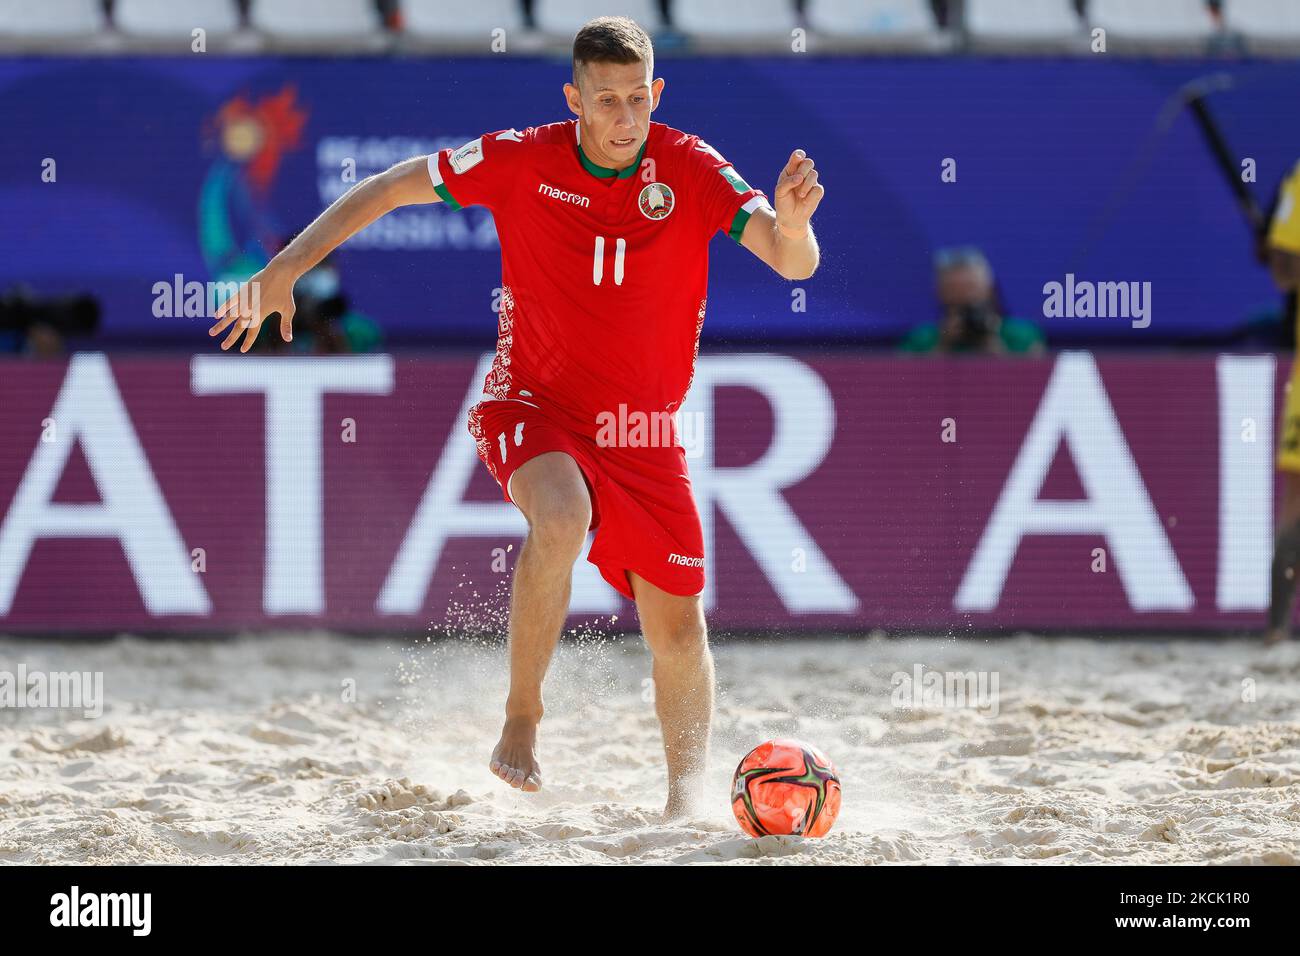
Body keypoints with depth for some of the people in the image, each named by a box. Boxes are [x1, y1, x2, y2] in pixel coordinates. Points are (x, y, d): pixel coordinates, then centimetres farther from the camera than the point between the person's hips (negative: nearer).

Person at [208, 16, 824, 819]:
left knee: (678, 628, 3)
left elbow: (794, 264, -17)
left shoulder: (692, 171, -9)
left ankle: (688, 798, 25)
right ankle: (522, 722, -17)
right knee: (561, 518, -35)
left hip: (643, 430, 2)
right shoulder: (524, 162, -10)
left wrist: (792, 219, -40)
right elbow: (390, 188, -1)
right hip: (533, 406, -2)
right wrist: (290, 265, -9)